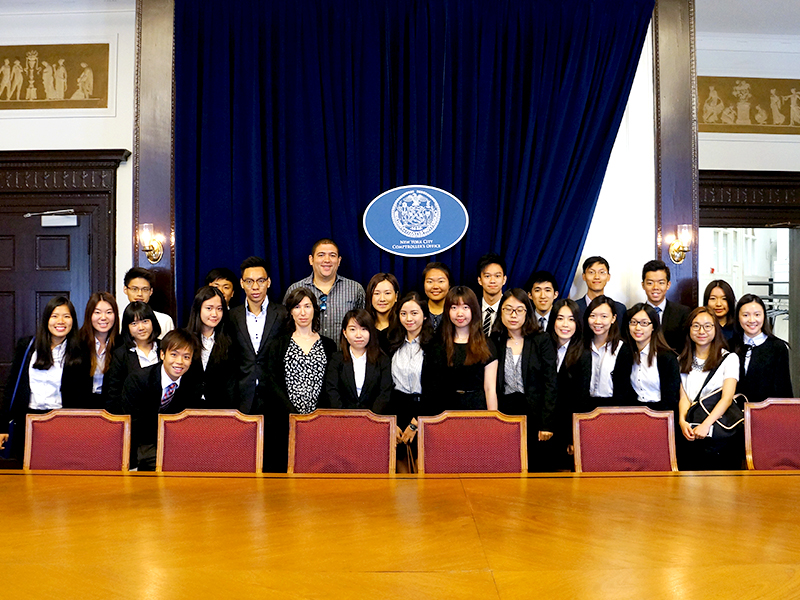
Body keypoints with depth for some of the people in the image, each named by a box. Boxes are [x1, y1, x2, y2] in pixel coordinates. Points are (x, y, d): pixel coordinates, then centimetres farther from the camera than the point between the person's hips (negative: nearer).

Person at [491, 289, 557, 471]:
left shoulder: (541, 341, 3)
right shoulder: (494, 342, 8)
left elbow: (550, 384, -2)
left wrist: (547, 423, -8)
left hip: (534, 414, -1)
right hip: (504, 414, 2)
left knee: (538, 469, 1)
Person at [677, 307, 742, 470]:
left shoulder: (729, 358, 2)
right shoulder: (682, 361, 13)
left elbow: (727, 397, -8)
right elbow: (683, 396, 6)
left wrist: (706, 425, -19)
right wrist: (682, 421, -14)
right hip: (689, 435, 3)